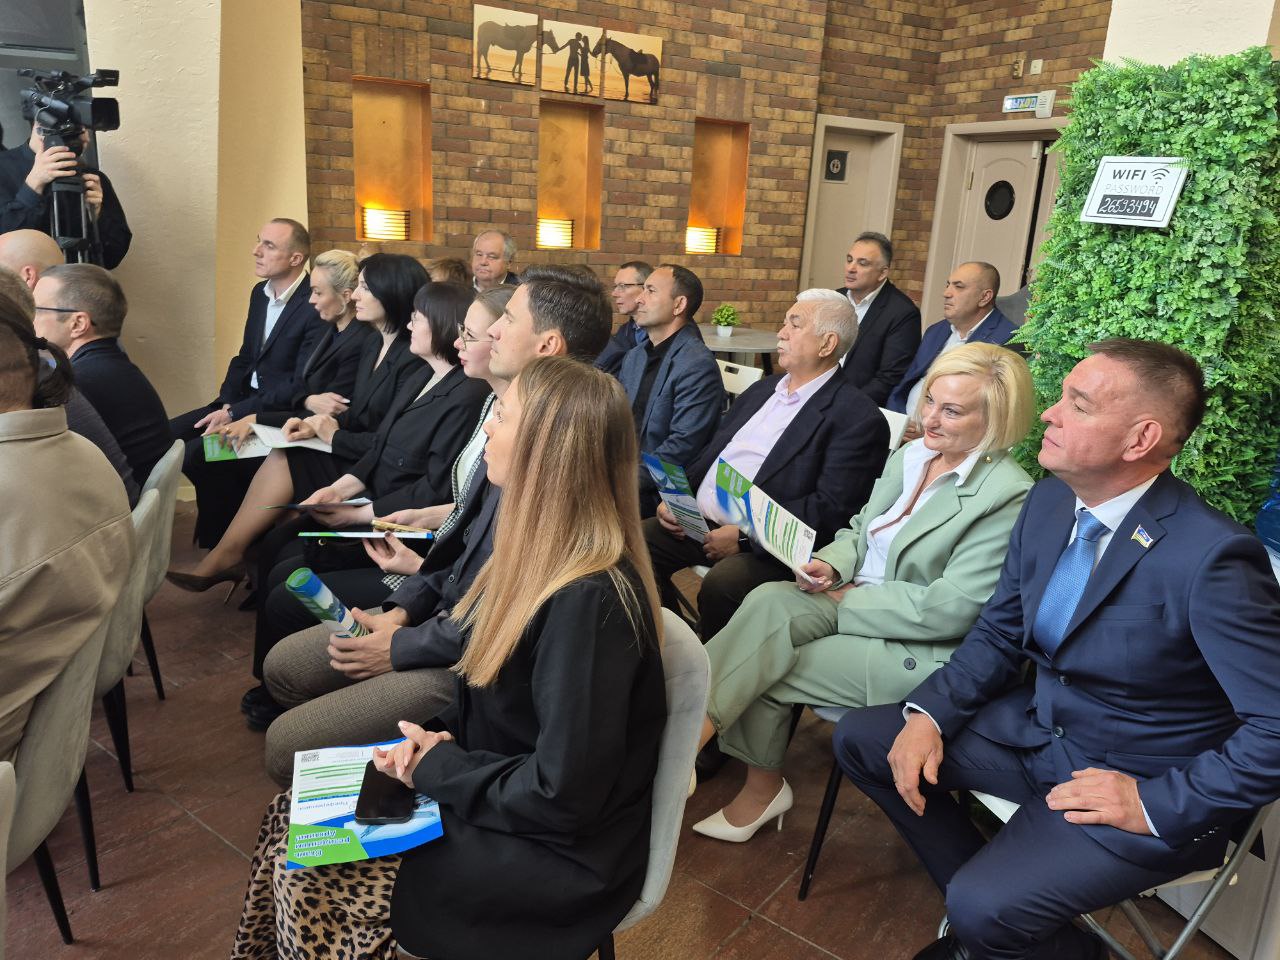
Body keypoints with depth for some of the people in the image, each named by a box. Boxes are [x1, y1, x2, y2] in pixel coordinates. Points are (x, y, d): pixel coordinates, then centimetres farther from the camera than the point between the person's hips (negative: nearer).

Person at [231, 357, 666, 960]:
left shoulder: (588, 602, -30)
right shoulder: (546, 555, 0)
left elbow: (564, 795, -27)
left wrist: (435, 768, -15)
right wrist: (440, 741, -6)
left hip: (555, 854, -8)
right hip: (492, 795, 8)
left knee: (309, 880, -10)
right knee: (294, 815, 3)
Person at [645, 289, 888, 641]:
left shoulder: (857, 417, -8)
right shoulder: (762, 390, 18)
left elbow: (830, 510, -16)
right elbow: (711, 452, 20)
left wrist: (745, 534, -19)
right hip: (697, 522, 8)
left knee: (720, 585, -32)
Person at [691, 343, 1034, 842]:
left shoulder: (1008, 496, -18)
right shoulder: (910, 455, 5)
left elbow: (948, 609, -21)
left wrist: (846, 600, -14)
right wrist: (831, 565, -6)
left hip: (925, 650, -7)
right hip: (855, 599, 7)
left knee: (766, 669, -17)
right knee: (769, 601, -23)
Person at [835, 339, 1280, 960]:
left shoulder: (1211, 558, -27)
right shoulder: (1050, 500, -5)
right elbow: (999, 633, 5)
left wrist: (1157, 805, -21)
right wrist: (929, 713, -8)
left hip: (1141, 783, -7)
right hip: (1036, 725, 7)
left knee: (986, 909, -25)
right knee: (860, 738, 3)